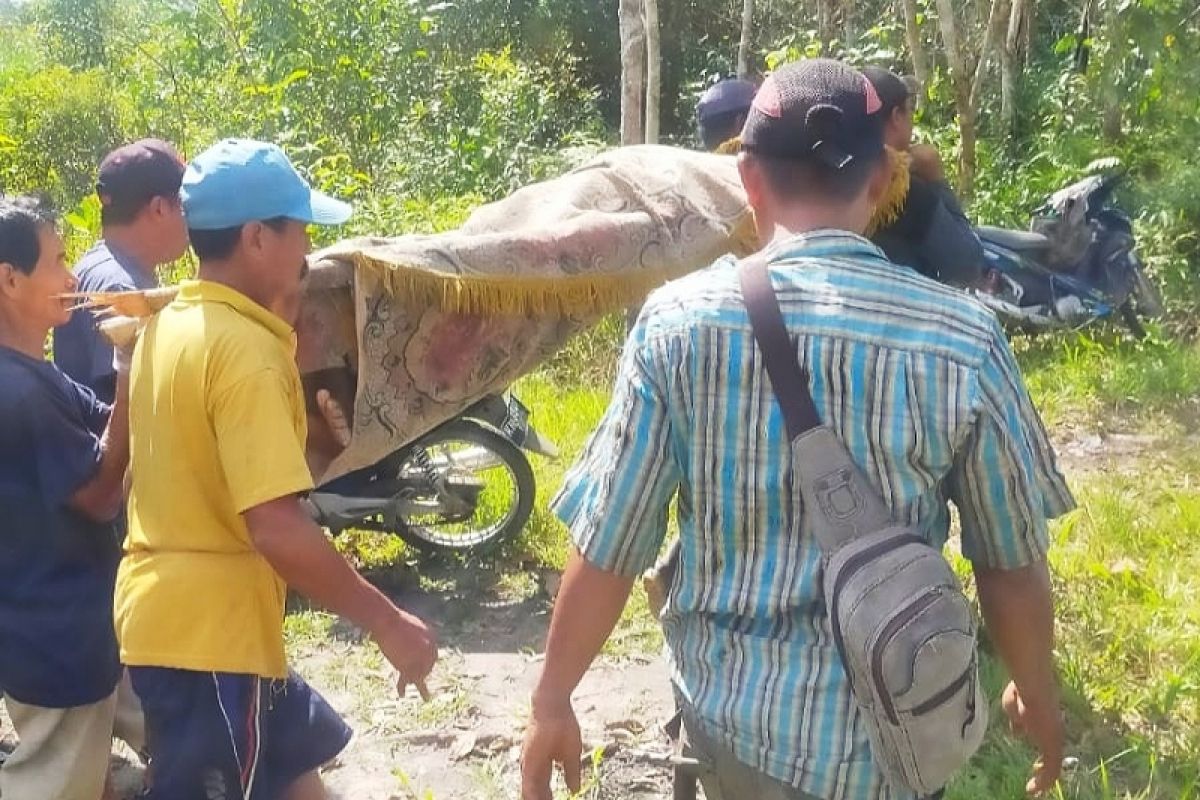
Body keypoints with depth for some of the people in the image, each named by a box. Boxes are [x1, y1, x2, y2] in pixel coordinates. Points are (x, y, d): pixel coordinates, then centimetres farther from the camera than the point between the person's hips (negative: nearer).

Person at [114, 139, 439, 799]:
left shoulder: (168, 327, 8)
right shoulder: (243, 348, -20)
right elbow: (277, 528, -26)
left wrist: (282, 325, 12)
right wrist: (387, 622, -18)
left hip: (165, 613, 9)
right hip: (210, 632, -9)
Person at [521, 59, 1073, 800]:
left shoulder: (678, 322, -12)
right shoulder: (964, 341, -13)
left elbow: (608, 550, -9)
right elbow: (1013, 562, -2)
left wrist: (552, 701, 5)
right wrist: (1039, 694, 15)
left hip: (730, 709, 1)